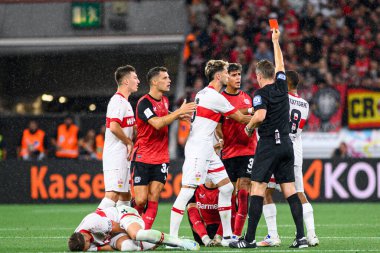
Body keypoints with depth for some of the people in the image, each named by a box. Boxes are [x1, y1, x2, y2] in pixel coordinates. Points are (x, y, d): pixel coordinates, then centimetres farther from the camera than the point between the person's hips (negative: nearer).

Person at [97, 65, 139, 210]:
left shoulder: (124, 101, 19)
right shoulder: (118, 101, -13)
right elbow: (114, 127, -25)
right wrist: (129, 142, -13)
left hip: (123, 156, 10)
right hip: (116, 156, -10)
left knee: (125, 196, 13)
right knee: (113, 195, -17)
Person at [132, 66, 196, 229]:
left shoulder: (165, 101, 10)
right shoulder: (144, 103, -14)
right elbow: (157, 123, -28)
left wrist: (179, 116, 11)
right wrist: (179, 112, -27)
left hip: (161, 158, 6)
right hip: (143, 158, -6)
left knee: (153, 199, -2)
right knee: (141, 200, -8)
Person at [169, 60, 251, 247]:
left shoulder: (203, 93, 15)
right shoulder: (215, 97, -13)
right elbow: (240, 118, -4)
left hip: (207, 151, 10)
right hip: (197, 151, -10)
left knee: (226, 188, 9)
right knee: (187, 191, -11)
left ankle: (227, 236, 12)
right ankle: (172, 237, -12)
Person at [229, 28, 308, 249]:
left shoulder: (261, 93, -7)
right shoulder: (282, 86, 9)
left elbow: (261, 115, -23)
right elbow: (280, 65, 26)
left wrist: (249, 127, -4)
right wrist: (275, 41, 37)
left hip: (268, 144, -6)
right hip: (286, 144, 6)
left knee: (258, 189, -5)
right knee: (290, 190, 5)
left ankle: (250, 238, -9)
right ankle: (301, 236, -3)